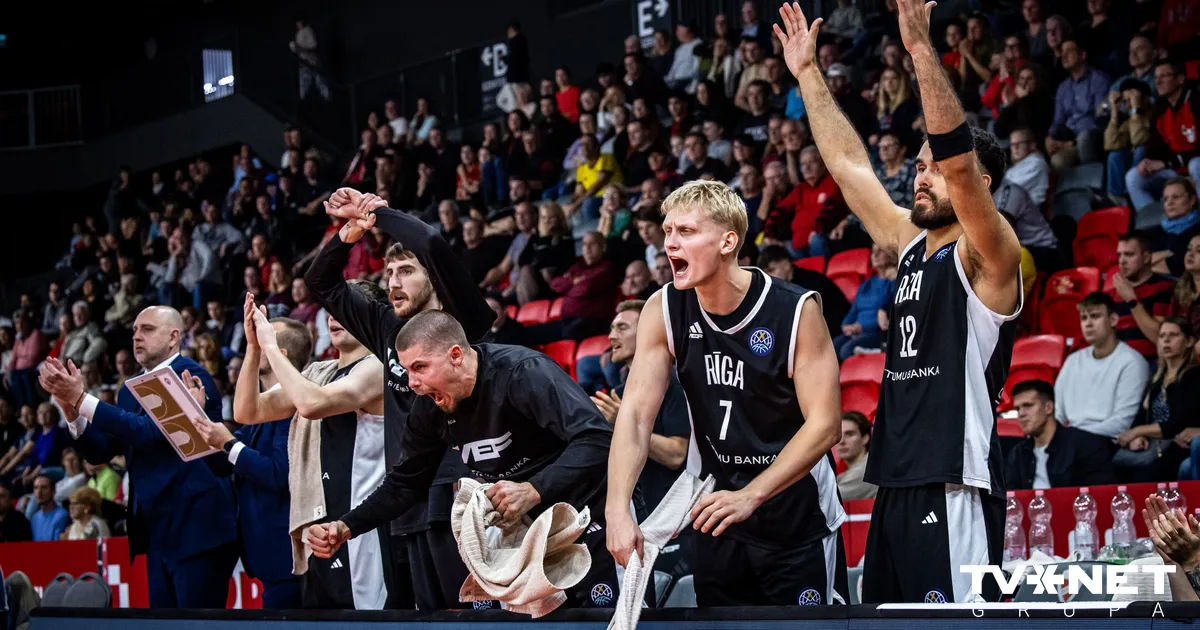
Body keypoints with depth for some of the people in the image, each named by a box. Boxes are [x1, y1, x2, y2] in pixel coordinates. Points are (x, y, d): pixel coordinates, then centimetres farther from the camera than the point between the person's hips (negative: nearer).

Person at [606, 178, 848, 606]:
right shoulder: (662, 311, -6)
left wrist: (750, 496, -28)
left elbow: (825, 424, -18)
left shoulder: (797, 310, -17)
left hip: (799, 520, -3)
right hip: (716, 517, 4)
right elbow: (636, 413, -11)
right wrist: (618, 510, -26)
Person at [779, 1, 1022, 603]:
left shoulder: (987, 255, -7)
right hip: (897, 486, 9)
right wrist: (807, 72, 23)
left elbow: (957, 158, -22)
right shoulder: (912, 245, 17)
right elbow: (849, 165, 23)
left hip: (954, 491, -9)